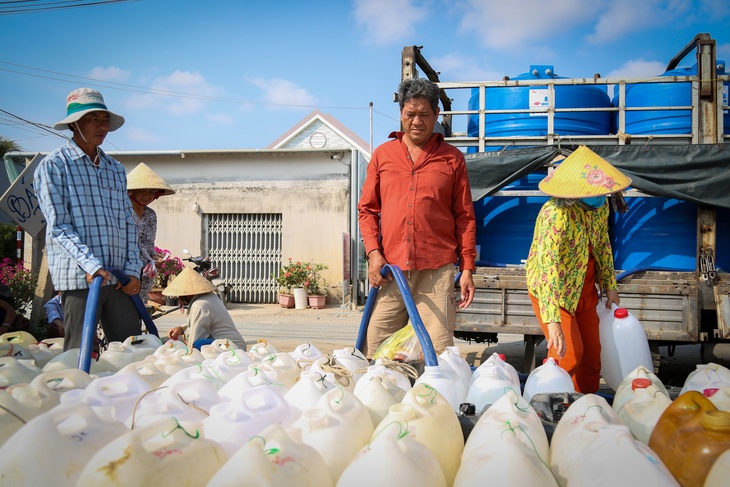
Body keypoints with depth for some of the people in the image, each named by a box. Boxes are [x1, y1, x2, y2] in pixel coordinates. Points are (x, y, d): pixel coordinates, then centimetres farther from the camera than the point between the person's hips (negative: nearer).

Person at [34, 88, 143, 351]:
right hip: (79, 278, -5)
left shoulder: (115, 168, 18)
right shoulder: (53, 165, 1)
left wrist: (132, 269, 2)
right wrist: (91, 265, -19)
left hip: (119, 278, 5)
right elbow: (58, 226, -8)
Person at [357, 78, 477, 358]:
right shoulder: (382, 155, 12)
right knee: (377, 351, 2)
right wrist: (373, 252, -1)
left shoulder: (452, 158, 8)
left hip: (437, 270, -1)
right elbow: (367, 209, 13)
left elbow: (465, 217, 8)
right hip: (390, 267, 2)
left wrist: (467, 269, 2)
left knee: (438, 351, -2)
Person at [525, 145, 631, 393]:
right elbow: (547, 266, -38)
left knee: (592, 350, 10)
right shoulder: (556, 214, -32)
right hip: (551, 289, -7)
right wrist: (552, 321, -44)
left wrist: (609, 285, 14)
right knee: (570, 354, -10)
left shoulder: (600, 206, -6)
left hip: (584, 288, 7)